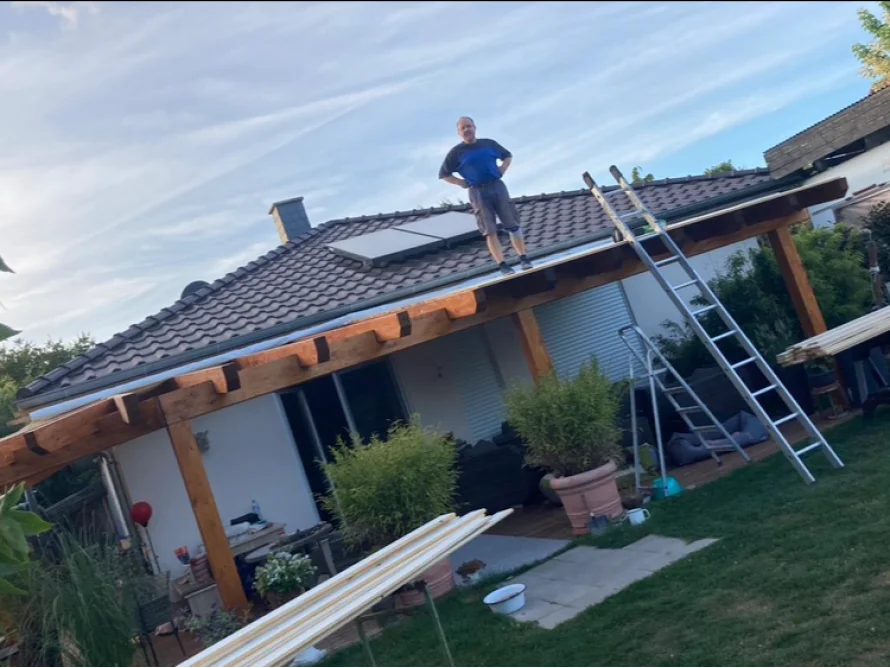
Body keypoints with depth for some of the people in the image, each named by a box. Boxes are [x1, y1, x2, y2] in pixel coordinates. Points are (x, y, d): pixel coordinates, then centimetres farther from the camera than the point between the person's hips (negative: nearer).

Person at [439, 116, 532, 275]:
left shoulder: (489, 143, 10)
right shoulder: (456, 152, 2)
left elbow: (507, 156, 25)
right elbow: (443, 174, 7)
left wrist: (501, 171, 8)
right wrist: (462, 183, -2)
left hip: (497, 186, 3)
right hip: (478, 192, -2)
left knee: (512, 224, 1)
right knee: (490, 231, -6)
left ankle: (523, 258, 8)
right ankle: (502, 265, -6)